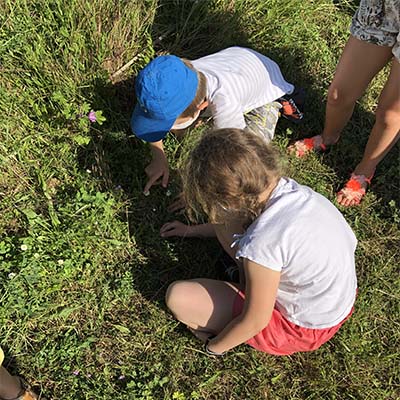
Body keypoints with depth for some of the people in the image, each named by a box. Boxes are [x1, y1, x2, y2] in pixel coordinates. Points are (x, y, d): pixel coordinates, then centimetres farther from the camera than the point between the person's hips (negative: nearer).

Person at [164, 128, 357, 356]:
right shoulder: (291, 189, -12)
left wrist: (213, 347, -2)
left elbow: (256, 322, -20)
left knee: (178, 297, -10)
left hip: (305, 330, -7)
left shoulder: (261, 244, -35)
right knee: (223, 220, 6)